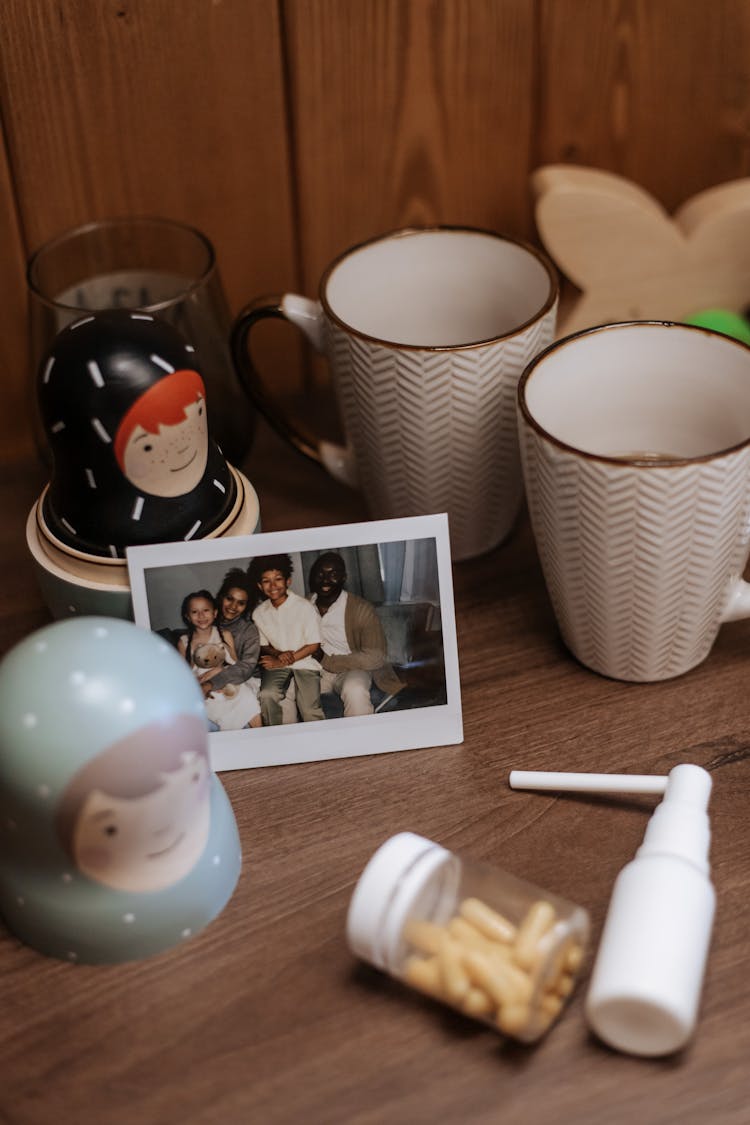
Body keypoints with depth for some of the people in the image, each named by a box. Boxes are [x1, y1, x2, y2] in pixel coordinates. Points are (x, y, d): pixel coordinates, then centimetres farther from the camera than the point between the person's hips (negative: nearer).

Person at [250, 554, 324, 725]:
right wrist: (279, 654, -11)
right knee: (267, 694, -28)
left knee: (310, 710, -20)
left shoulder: (304, 607, -10)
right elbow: (263, 645, 12)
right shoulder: (259, 613, 1)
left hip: (305, 663, -2)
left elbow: (314, 645, -6)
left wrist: (284, 661, -11)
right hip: (276, 664, 2)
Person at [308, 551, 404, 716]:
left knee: (355, 691, -37)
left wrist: (327, 661, -17)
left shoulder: (361, 609, -13)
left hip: (351, 669, -3)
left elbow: (374, 658, -16)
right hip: (314, 670, 3)